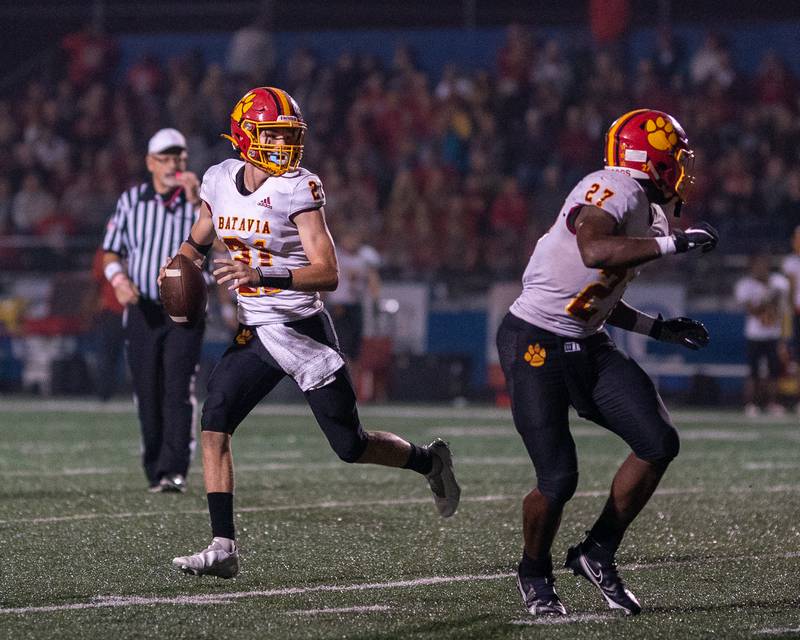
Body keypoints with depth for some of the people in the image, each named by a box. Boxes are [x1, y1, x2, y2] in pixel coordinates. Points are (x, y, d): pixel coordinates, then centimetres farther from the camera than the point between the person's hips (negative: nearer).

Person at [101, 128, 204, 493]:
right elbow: (111, 253, 11)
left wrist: (196, 202, -28)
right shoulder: (131, 201, 8)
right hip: (142, 309, 2)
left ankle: (175, 472, -17)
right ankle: (155, 471, 14)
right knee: (147, 394, 4)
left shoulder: (199, 201, 1)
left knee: (178, 391, -13)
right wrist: (119, 280, -9)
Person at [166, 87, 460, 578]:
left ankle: (429, 461, 32)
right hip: (255, 333, 5)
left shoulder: (298, 189, -15)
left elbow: (328, 274, -22)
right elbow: (198, 242, 23)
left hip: (304, 331, -5)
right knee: (214, 423, -13)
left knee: (351, 446, 2)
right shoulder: (220, 182, 2)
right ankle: (224, 547, -13)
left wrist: (260, 276, -35)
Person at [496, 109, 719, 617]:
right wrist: (672, 243, -32)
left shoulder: (649, 214, 13)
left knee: (659, 444, -5)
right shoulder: (614, 192, -17)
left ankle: (599, 552, 10)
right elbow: (595, 252, -38)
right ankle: (535, 572, 16)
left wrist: (658, 328, 15)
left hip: (587, 346, 9)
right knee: (558, 479, -12)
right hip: (535, 344, -9)